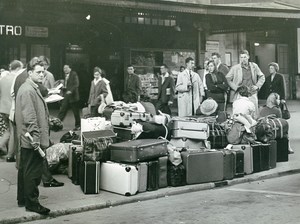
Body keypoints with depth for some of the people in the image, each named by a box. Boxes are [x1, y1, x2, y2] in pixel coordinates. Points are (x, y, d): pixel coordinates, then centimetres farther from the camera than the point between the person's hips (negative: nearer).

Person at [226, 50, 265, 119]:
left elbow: (262, 77, 18)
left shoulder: (254, 66, 8)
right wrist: (236, 88, -7)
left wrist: (257, 86, 4)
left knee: (254, 115, 2)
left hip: (252, 95, 2)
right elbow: (227, 79, 2)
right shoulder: (235, 68, 0)